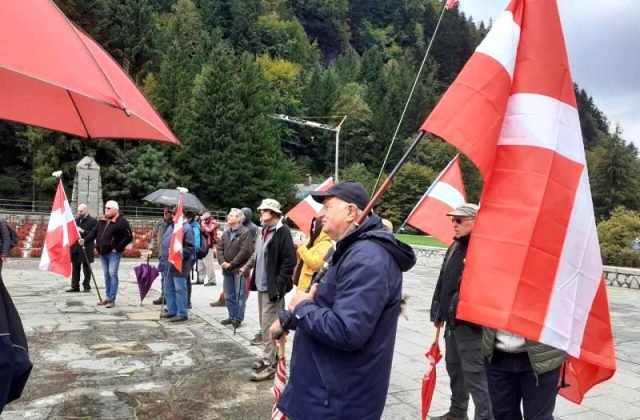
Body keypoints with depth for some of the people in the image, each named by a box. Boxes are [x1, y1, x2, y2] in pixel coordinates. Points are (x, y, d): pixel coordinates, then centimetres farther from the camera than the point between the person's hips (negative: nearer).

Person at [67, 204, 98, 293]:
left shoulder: (93, 221, -3)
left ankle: (87, 286, 8)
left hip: (86, 248, -6)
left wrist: (82, 231, -20)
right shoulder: (76, 220, 18)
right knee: (75, 268, 7)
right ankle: (75, 286, 12)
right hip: (75, 248, 6)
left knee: (86, 268, 1)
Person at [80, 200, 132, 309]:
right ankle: (108, 297, 23)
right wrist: (85, 240, -9)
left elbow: (128, 237, -14)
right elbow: (94, 232, 10)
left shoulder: (122, 221, -10)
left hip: (114, 253, -7)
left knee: (112, 274, -9)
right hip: (103, 252, 7)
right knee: (106, 274, 13)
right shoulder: (102, 221, 11)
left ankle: (112, 299, -4)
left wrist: (117, 248, -15)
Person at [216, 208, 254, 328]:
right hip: (227, 269, 7)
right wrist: (222, 262, -9)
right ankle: (232, 316, 25)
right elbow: (220, 249, 10)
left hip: (239, 269, -7)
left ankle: (238, 318, 9)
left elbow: (245, 251, -16)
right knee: (228, 295, 14)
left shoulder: (245, 232, -9)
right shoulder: (225, 233, 14)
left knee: (239, 295, 0)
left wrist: (231, 264, -16)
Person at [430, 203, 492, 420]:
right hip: (452, 320, 10)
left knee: (474, 374, -2)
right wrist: (439, 313, 17)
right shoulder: (455, 247, 12)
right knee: (454, 368, 21)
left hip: (471, 323, -10)